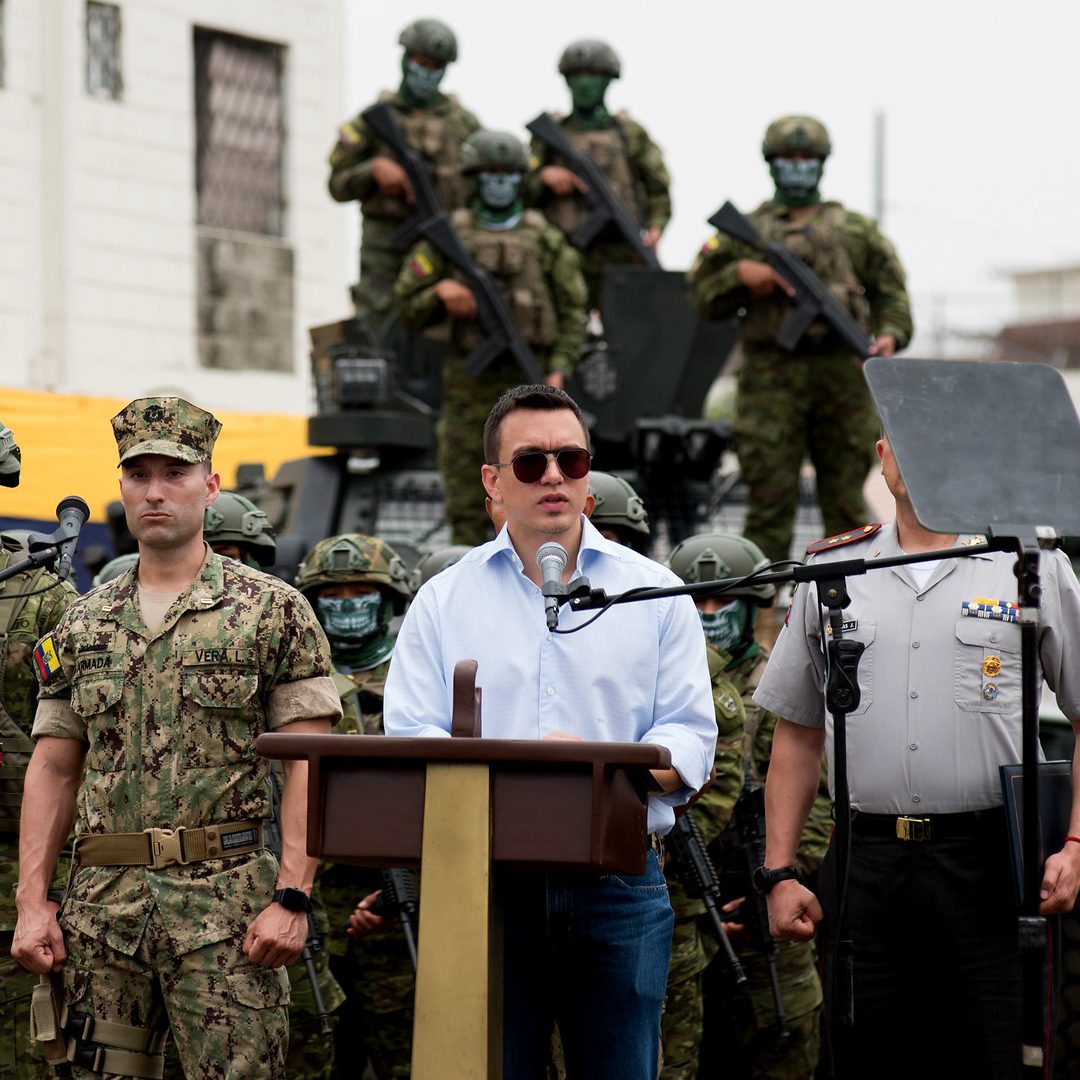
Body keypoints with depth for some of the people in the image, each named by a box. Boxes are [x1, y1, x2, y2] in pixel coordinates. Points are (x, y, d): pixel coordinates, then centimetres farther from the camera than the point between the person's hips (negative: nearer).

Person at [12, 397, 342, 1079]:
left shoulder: (273, 611, 2)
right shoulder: (82, 625, 14)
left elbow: (309, 763, -3)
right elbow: (52, 772, 15)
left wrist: (293, 897, -13)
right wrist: (32, 902, 5)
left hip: (226, 902, -4)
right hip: (103, 903, 4)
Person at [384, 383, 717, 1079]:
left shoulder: (654, 593, 9)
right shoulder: (444, 602, 10)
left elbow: (690, 740, 2)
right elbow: (409, 743, 0)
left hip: (619, 884, 0)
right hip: (484, 884, 0)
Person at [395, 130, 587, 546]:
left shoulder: (545, 240, 9)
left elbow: (573, 311, 7)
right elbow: (409, 312, 9)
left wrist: (558, 371, -5)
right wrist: (440, 294, -11)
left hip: (530, 379, -1)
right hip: (469, 383, 1)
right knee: (466, 498, 2)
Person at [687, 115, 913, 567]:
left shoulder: (857, 230, 17)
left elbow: (891, 290, 14)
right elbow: (704, 296, 9)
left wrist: (890, 335, -4)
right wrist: (740, 276, -9)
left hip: (843, 375, 1)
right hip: (772, 376, -1)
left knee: (846, 495, 4)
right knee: (770, 495, -5)